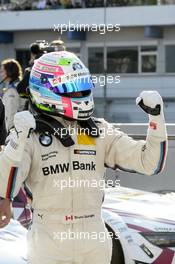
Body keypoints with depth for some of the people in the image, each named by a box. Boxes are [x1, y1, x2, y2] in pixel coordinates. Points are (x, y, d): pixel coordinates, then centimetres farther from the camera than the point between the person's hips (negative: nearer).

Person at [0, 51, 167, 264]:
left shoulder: (99, 132, 4)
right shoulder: (29, 136, -7)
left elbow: (149, 163, 2)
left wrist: (156, 117, -9)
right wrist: (19, 138, -31)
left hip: (95, 242, 3)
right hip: (49, 245, -3)